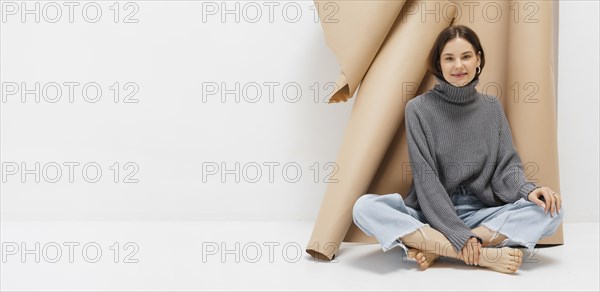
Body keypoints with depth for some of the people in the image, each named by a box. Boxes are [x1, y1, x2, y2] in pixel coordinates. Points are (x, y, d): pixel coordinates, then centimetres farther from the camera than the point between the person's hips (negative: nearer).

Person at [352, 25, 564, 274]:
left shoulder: (492, 108, 8)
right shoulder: (419, 109, -3)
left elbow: (507, 165, 3)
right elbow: (425, 178, -10)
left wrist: (528, 190, -21)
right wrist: (459, 234, -20)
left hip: (481, 213, 3)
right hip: (431, 214, -2)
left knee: (549, 210, -22)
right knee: (365, 207, -29)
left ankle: (434, 248, -23)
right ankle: (483, 255, -32)